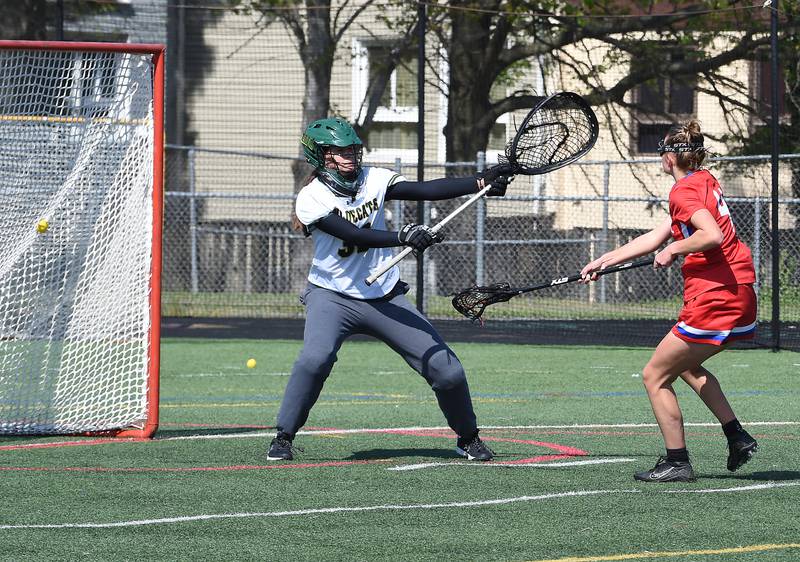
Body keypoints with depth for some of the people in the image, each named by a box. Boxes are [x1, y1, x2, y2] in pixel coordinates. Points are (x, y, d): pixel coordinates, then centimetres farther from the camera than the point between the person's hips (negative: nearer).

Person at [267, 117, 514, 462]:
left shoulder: (373, 180, -4)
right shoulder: (311, 199, -15)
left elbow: (425, 190, -15)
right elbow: (355, 236, -28)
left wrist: (481, 183, -27)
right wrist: (403, 236, -43)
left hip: (386, 297, 4)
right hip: (332, 296, -4)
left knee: (446, 369, -3)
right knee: (315, 359, -32)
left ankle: (468, 438, 21)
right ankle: (283, 439, -14)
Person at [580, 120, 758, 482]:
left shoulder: (684, 191, -12)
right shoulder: (705, 182, 16)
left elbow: (713, 235, -31)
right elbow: (655, 238, 23)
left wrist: (674, 249, -14)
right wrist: (604, 261, 27)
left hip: (714, 300, -10)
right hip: (740, 297, 10)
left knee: (655, 376, 2)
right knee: (686, 365, 30)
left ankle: (677, 462, 3)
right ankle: (738, 437, 22)